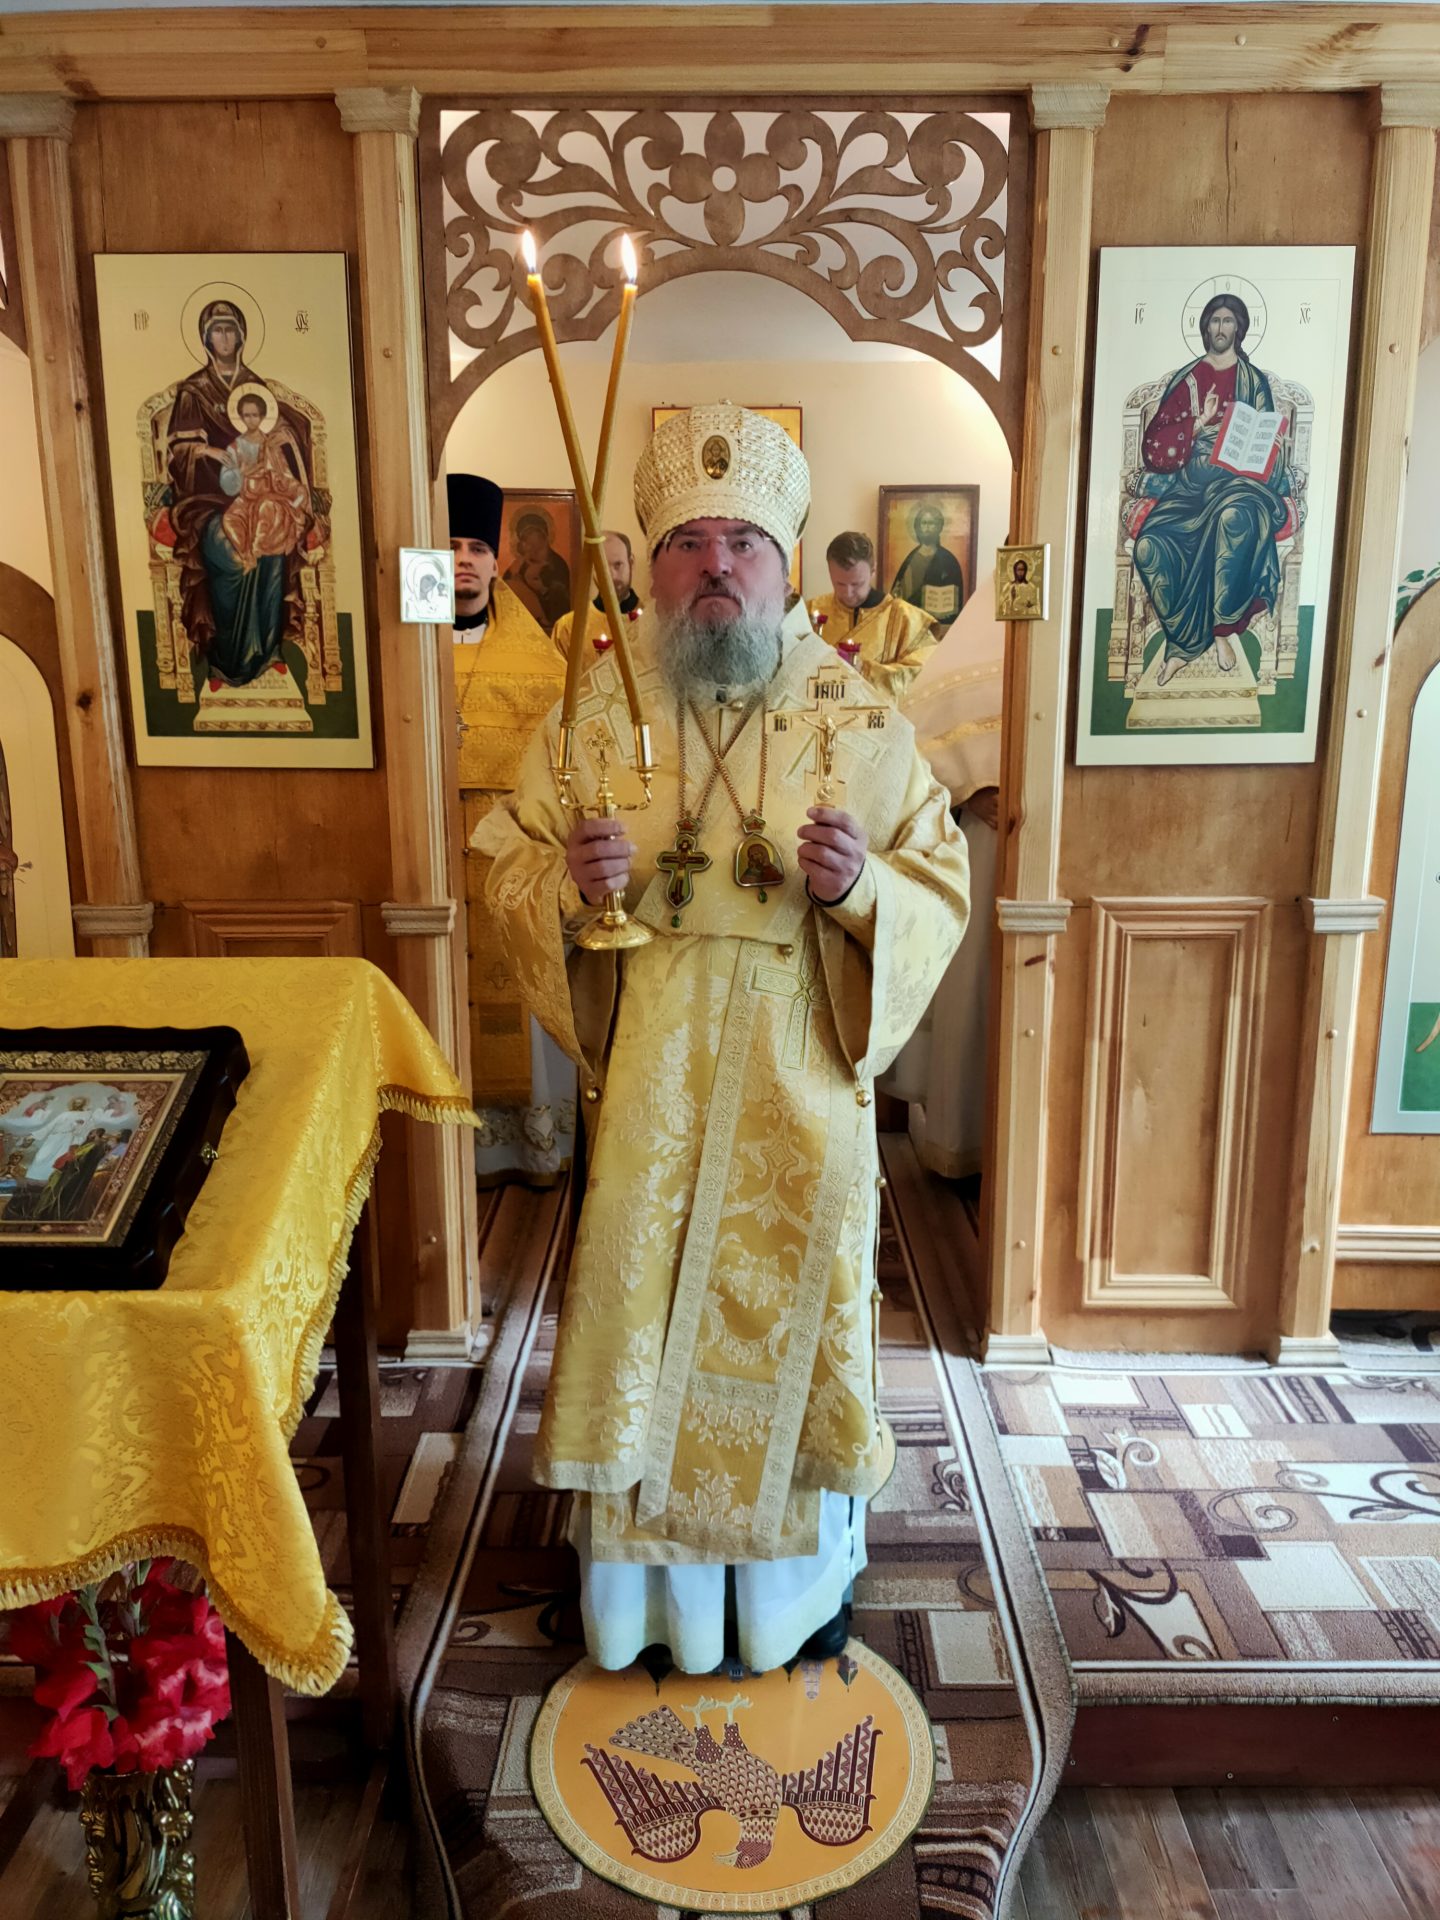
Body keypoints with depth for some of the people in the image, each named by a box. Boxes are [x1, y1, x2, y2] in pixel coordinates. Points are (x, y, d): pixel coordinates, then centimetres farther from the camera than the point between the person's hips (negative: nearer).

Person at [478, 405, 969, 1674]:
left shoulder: (857, 712, -1)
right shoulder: (595, 706, 1)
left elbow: (943, 887, 1)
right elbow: (514, 872, 4)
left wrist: (861, 886, -21)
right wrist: (571, 883, -18)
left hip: (803, 1089, 0)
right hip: (646, 1081, 1)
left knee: (797, 1309, 12)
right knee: (637, 1305, 10)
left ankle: (808, 1562, 39)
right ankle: (642, 1574, 35)